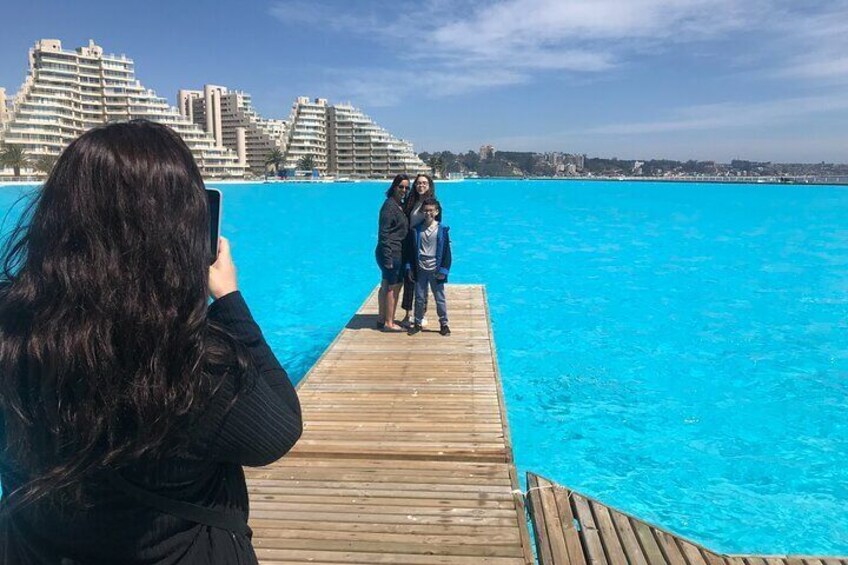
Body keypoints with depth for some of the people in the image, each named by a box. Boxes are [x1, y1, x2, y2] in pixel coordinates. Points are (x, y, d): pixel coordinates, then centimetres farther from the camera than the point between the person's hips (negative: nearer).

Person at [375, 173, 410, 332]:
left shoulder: (400, 205, 13)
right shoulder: (390, 206, -15)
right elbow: (384, 233, -19)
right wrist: (388, 258, -22)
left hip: (395, 252, 9)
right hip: (392, 253, -9)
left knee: (386, 286, 14)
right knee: (393, 286, -2)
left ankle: (382, 319, 23)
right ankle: (389, 323, 6)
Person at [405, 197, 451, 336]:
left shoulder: (442, 230, -5)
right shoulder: (416, 229, 1)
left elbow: (446, 251, -3)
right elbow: (410, 250, 6)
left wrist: (443, 270, -8)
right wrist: (409, 268, 1)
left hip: (435, 270, -2)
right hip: (420, 270, 2)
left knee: (440, 298, 7)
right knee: (419, 298, 10)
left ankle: (444, 324, 19)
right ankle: (417, 323, 23)